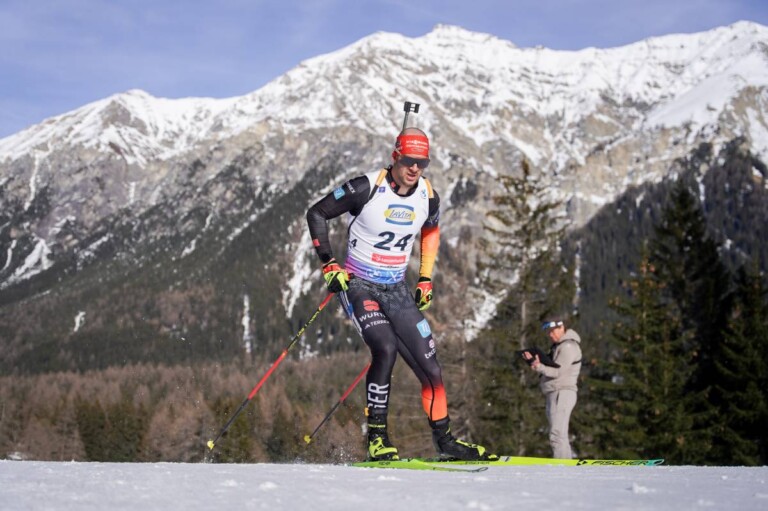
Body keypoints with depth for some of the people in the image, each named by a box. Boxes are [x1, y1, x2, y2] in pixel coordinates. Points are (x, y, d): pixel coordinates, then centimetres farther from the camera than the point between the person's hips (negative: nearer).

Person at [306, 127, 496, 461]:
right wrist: (328, 263, -13)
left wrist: (425, 278, 14)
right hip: (358, 285, -5)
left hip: (397, 290, 5)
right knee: (386, 348, -30)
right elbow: (316, 213, -8)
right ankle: (376, 437, -19)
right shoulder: (367, 188, -17)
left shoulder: (428, 197, -2)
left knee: (431, 369, 1)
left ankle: (445, 441, 18)